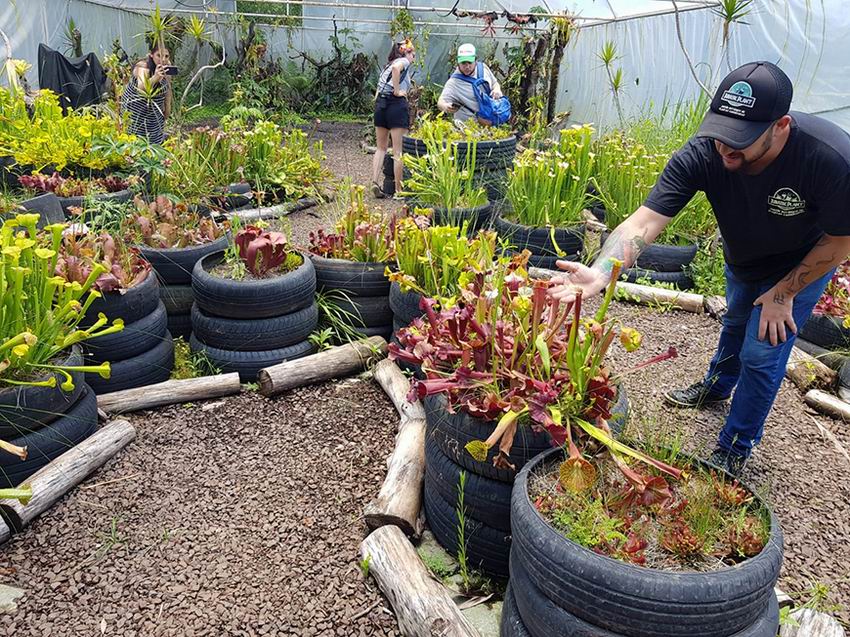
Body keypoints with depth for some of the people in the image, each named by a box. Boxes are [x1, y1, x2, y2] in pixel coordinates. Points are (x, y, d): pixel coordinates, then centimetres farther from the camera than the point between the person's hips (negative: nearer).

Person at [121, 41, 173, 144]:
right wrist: (155, 78, -66)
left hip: (155, 112, 5)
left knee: (155, 140, 11)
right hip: (136, 111, -5)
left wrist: (168, 107, 10)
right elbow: (141, 89, -49)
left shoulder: (167, 65, -12)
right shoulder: (143, 67, -29)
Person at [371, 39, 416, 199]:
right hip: (397, 104, -7)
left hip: (380, 103, 7)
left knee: (381, 148, 13)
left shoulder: (387, 66, 26)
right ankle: (399, 190, 1)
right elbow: (396, 68, -23)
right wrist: (397, 91, -17)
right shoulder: (404, 61, 3)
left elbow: (377, 93, 20)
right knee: (398, 151, -2)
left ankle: (375, 182, -2)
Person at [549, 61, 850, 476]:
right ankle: (716, 388, 59)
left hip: (802, 265, -3)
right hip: (741, 260, 4)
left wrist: (783, 293, -17)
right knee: (735, 323, 28)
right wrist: (599, 273, -59)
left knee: (761, 353, -3)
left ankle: (735, 450, 22)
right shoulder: (701, 154, -36)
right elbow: (644, 222, -43)